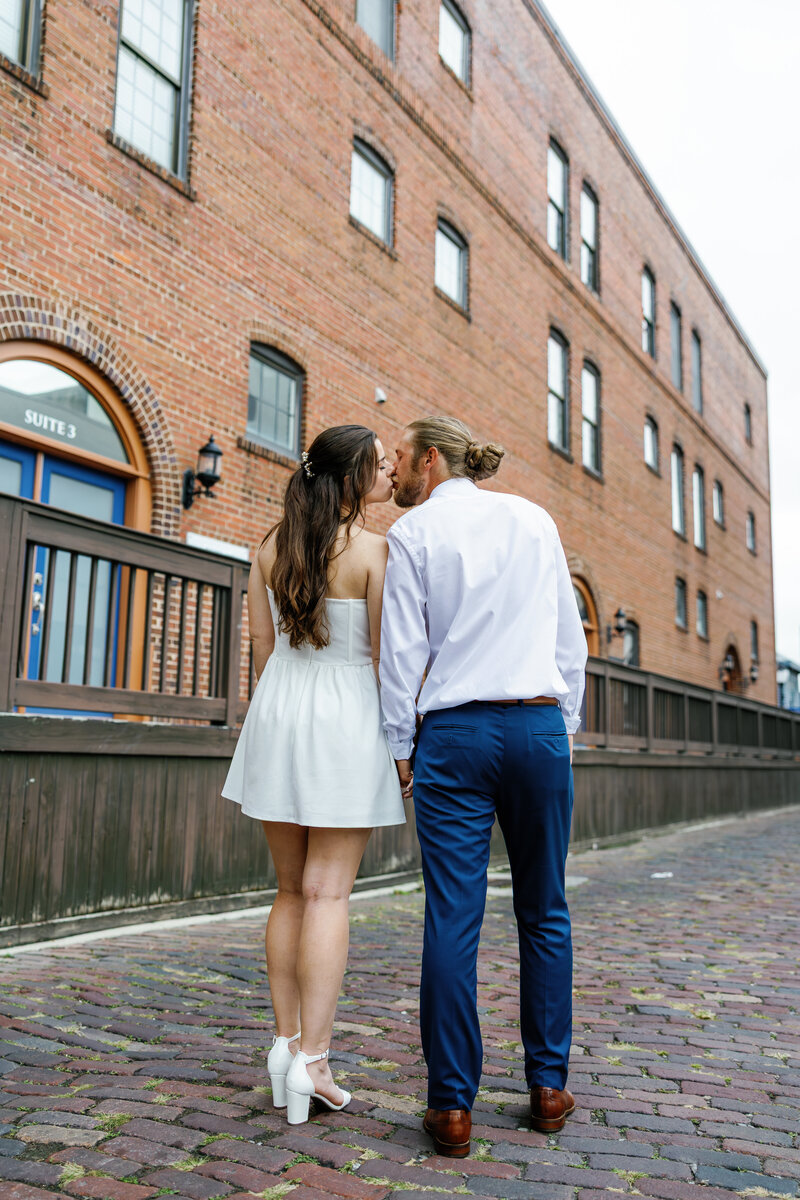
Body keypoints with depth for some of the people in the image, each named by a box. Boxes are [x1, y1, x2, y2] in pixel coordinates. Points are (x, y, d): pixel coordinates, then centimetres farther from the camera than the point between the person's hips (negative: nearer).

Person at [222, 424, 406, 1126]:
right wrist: (402, 744, 0)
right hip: (348, 719, -5)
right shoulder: (376, 551, -9)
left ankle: (285, 1040, 18)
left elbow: (263, 644, 9)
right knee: (328, 892, 1)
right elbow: (385, 657, -8)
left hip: (279, 710, 5)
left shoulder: (272, 548, 6)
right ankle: (311, 1058, 2)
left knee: (292, 890, 14)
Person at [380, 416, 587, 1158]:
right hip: (538, 724, 3)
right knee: (543, 910, 12)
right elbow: (570, 640, 11)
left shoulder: (412, 532, 2)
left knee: (452, 916, 0)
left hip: (455, 733, -2)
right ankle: (548, 1086, 20)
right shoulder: (535, 520, 11)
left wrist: (400, 747, 6)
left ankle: (452, 1105, 6)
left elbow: (402, 650, -2)